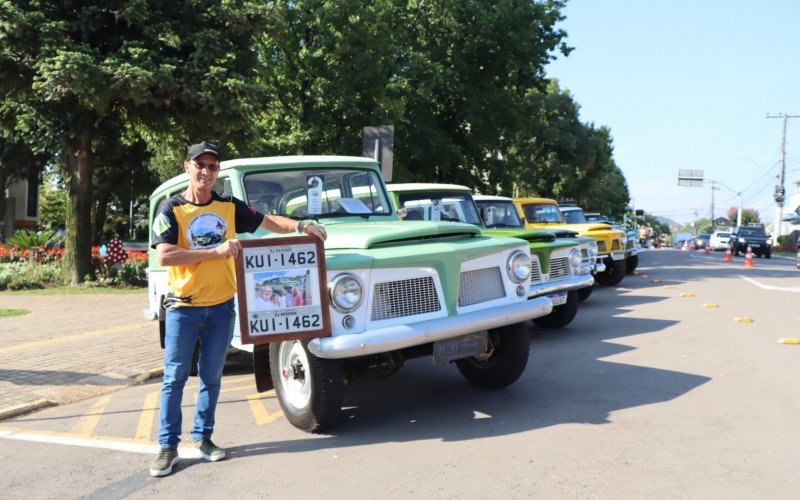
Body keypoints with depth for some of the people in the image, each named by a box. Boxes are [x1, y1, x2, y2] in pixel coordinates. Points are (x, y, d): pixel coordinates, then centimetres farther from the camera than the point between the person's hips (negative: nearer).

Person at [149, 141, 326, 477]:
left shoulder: (229, 207, 4)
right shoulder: (171, 209, -7)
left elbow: (268, 222, 9)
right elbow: (164, 256, -18)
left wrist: (301, 226, -9)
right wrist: (216, 251, -21)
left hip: (221, 306, 3)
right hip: (183, 307, -3)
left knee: (211, 376, 11)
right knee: (174, 377, 2)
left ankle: (202, 436, 25)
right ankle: (168, 447, 10)